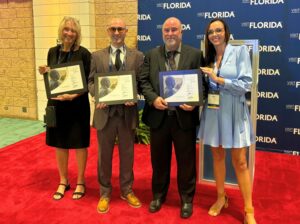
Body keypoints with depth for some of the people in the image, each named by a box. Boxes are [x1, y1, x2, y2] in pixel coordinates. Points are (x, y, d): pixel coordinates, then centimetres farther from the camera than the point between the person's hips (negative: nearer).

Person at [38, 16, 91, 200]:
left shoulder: (84, 53, -9)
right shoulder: (53, 52, 6)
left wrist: (74, 95, -24)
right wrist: (44, 73, -8)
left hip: (77, 104, -4)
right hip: (56, 103, 5)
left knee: (79, 143, 6)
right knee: (60, 144, 13)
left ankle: (80, 182, 25)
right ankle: (63, 182, 30)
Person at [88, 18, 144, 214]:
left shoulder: (137, 56, 4)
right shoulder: (97, 56, 6)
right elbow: (91, 82, 5)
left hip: (128, 112, 0)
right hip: (105, 112, 1)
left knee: (127, 154, 12)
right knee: (104, 155, 10)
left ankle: (127, 190, 30)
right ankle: (105, 193, 27)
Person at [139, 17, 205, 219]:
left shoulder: (195, 55, 1)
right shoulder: (152, 55, 8)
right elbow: (144, 81, 2)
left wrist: (194, 103, -18)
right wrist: (153, 98, -15)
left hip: (184, 116, -2)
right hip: (158, 116, 2)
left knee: (186, 161, 9)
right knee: (159, 160, 15)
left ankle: (187, 199, 28)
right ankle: (158, 195, 35)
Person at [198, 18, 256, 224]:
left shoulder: (240, 51, -6)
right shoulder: (208, 58, 7)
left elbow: (246, 85, -13)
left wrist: (218, 79, -18)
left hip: (234, 113, -4)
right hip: (213, 113, 4)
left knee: (240, 162, 1)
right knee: (217, 157, 14)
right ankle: (221, 198, 31)